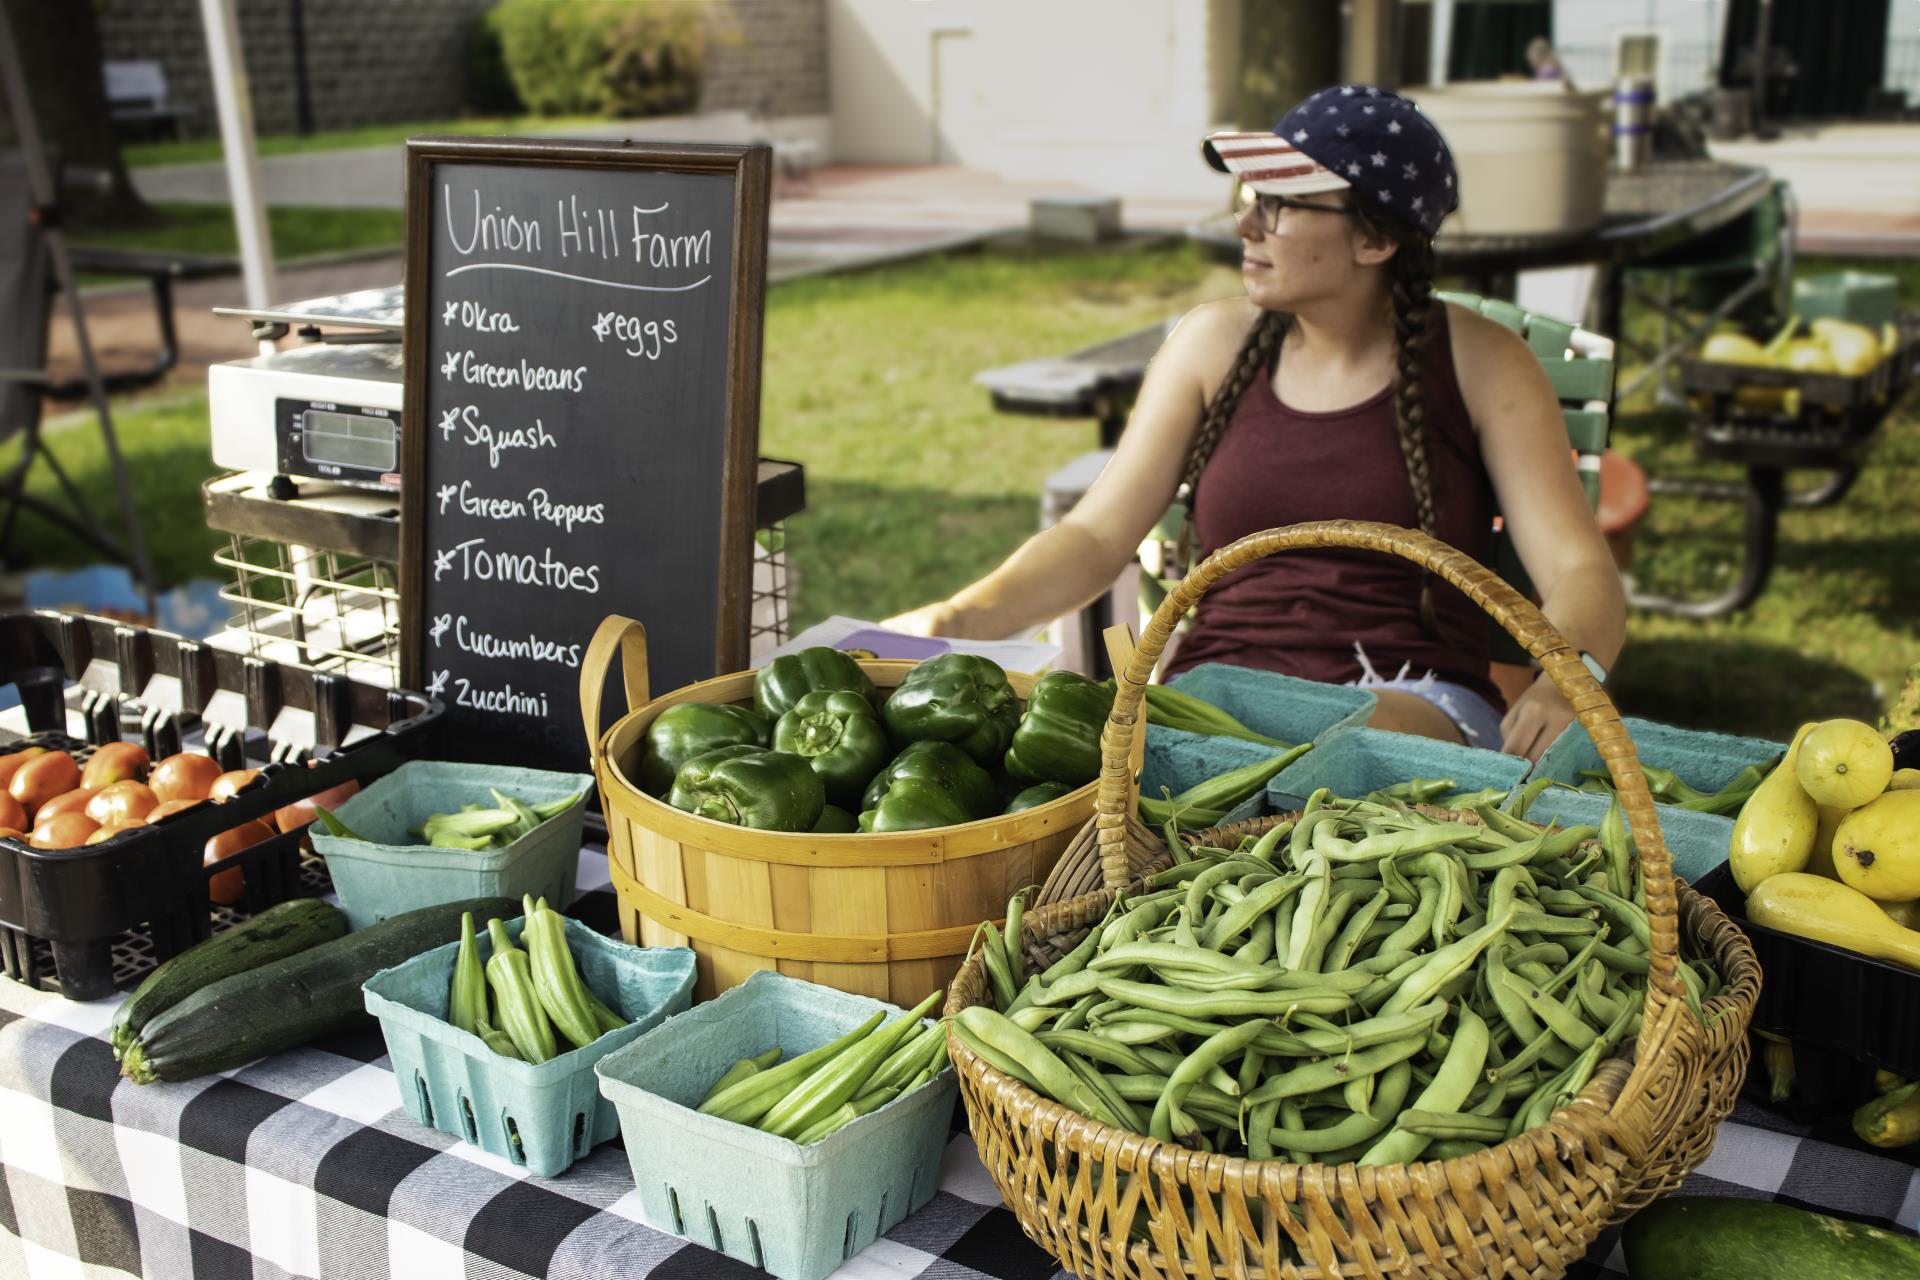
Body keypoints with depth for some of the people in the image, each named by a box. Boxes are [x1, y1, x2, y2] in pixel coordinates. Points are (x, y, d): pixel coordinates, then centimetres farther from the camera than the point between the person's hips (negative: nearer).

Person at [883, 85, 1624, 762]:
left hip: (1413, 704, -2)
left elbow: (1583, 574, -5)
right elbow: (1095, 538, 5)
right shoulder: (1216, 343, 8)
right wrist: (959, 620, -13)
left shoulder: (1478, 364, 0)